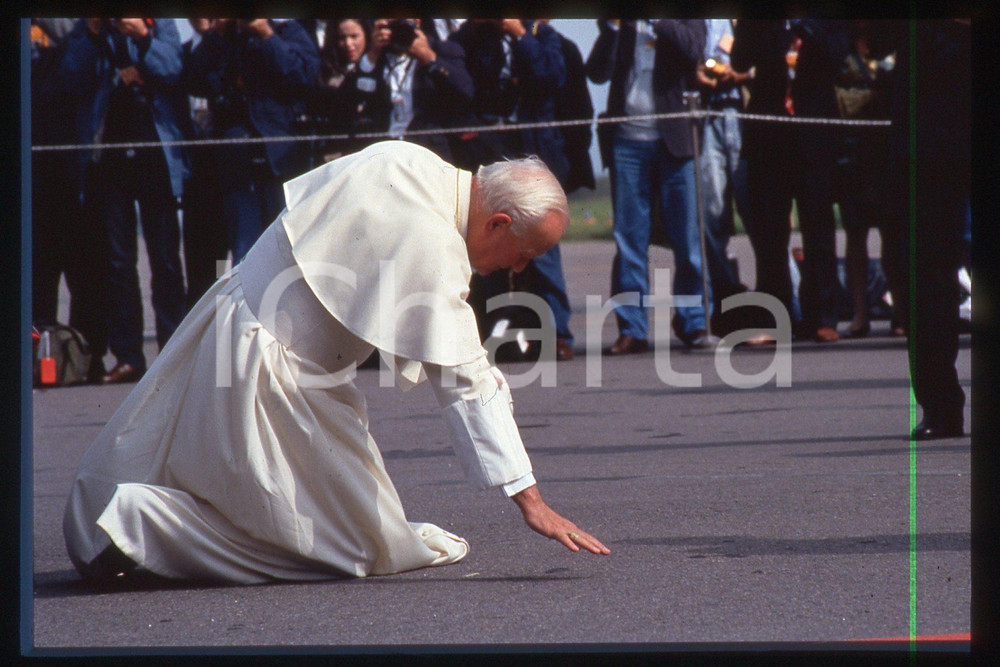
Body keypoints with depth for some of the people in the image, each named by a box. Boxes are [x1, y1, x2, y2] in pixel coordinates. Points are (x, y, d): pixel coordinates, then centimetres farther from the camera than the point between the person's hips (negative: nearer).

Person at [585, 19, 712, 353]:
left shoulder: (684, 17, 7)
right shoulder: (619, 26, 11)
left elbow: (692, 48, -13)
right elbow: (597, 72, -1)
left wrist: (656, 21, -15)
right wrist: (612, 26, -11)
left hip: (674, 139, -2)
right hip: (628, 140, 2)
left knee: (688, 237, -1)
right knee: (628, 238, 1)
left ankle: (694, 323, 7)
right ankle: (632, 330, 4)